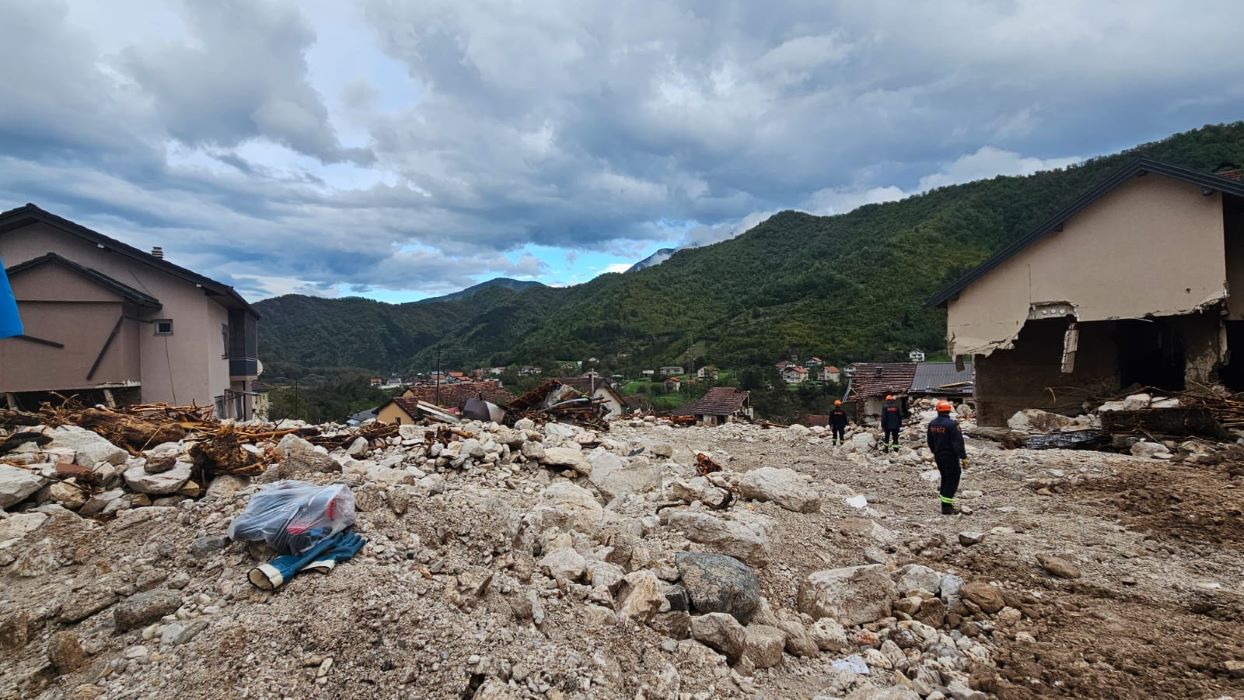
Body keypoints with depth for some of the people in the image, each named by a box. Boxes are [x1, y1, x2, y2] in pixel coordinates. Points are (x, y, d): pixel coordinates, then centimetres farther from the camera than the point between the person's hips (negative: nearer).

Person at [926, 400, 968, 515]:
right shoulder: (952, 424, -19)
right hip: (950, 456, -7)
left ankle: (943, 494, 28)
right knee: (952, 479, 1)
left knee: (945, 477, 21)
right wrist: (963, 457, -16)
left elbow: (930, 441, 15)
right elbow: (958, 442, -20)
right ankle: (946, 507, 1)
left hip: (938, 456, 7)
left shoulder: (932, 423, 4)